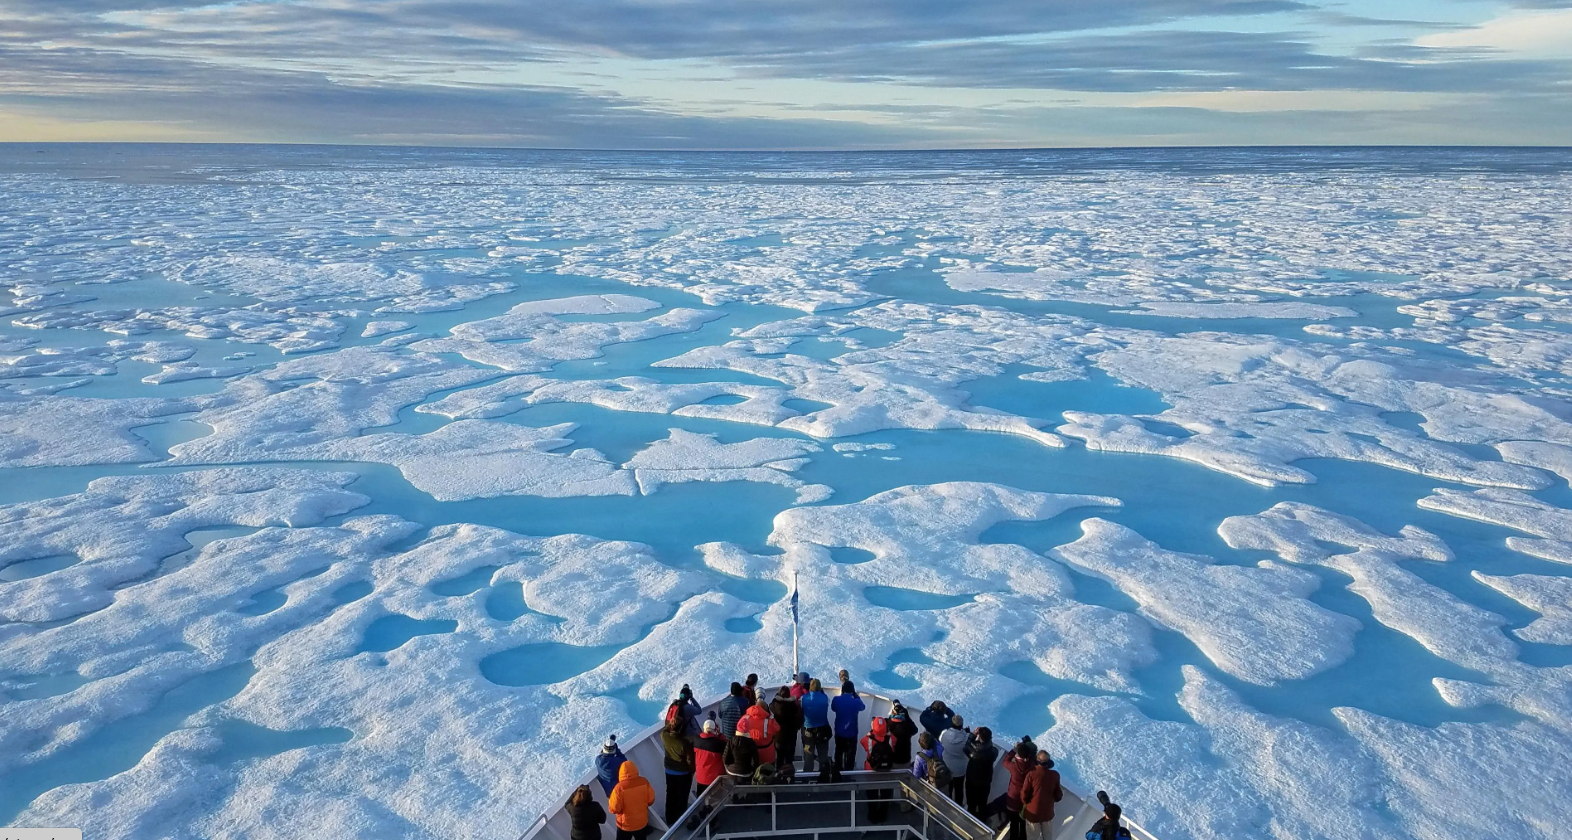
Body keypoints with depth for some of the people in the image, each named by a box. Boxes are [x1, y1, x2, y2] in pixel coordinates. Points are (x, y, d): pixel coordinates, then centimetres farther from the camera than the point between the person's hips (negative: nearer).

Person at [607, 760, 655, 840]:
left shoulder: (620, 787, -27)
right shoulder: (644, 782, -16)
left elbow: (614, 809, -19)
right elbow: (651, 800, -4)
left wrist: (610, 801, 1)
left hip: (625, 824, -3)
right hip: (642, 822, 3)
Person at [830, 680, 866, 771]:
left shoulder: (836, 699, -13)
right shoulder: (856, 702, -17)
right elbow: (863, 706, 5)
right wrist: (855, 694, 4)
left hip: (839, 732, 3)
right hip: (852, 733, -3)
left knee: (839, 753, 20)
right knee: (850, 755, 7)